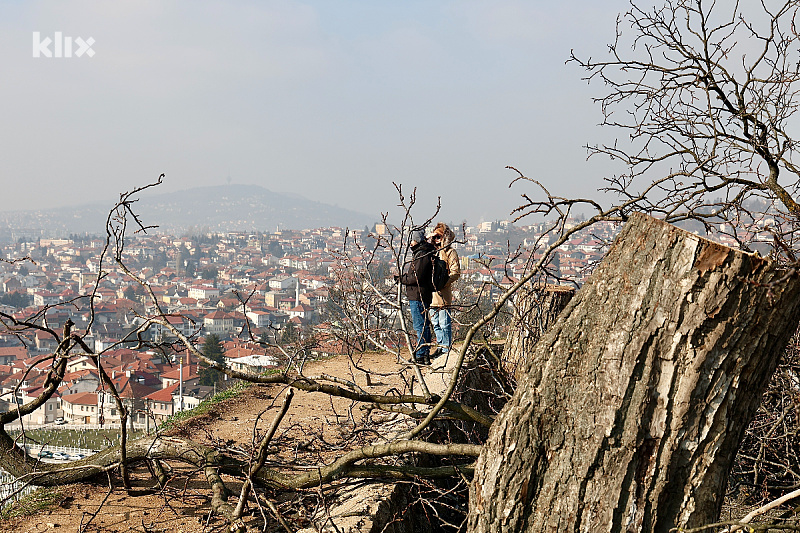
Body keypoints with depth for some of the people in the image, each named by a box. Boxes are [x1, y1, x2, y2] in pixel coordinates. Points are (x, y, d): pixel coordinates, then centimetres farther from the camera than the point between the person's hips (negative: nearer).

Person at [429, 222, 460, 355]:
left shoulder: (450, 252, -4)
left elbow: (455, 273, -10)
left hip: (443, 293, -8)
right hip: (431, 293, 8)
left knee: (444, 323, -6)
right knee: (435, 322, 12)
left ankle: (446, 348, -2)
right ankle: (440, 345, 21)